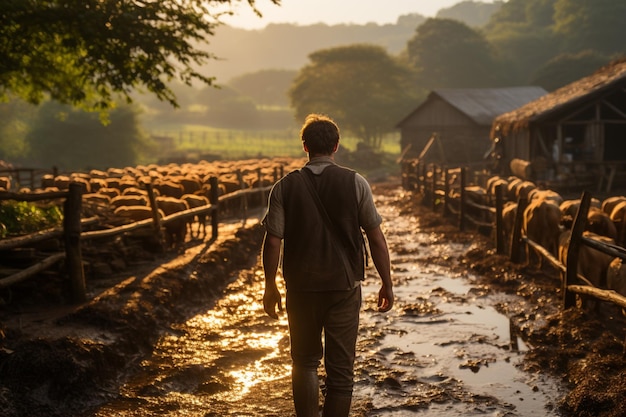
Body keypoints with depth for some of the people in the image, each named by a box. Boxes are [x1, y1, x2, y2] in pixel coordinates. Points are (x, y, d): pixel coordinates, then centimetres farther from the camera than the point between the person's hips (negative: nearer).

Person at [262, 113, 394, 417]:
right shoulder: (355, 183, -6)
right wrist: (386, 284, 5)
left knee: (305, 363, 18)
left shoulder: (285, 187, -5)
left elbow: (272, 242, -6)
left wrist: (270, 287, 6)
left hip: (301, 288, 1)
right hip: (344, 287, -1)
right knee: (340, 367, 8)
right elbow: (376, 239, -5)